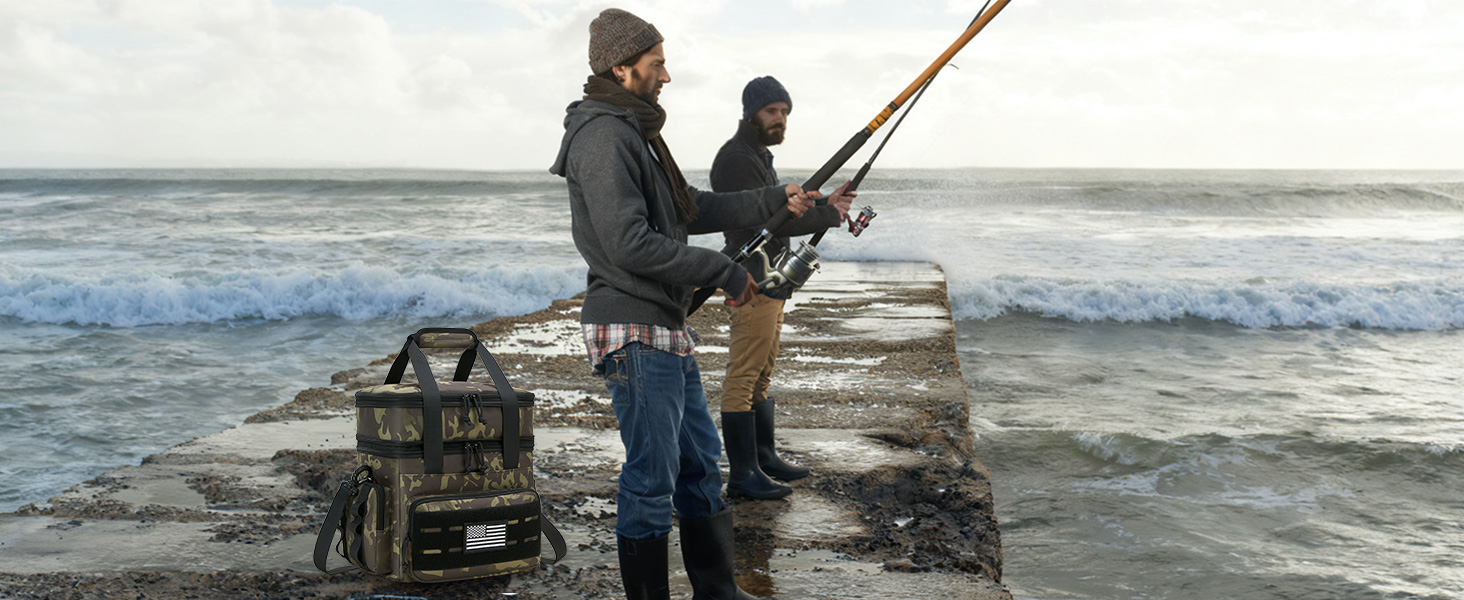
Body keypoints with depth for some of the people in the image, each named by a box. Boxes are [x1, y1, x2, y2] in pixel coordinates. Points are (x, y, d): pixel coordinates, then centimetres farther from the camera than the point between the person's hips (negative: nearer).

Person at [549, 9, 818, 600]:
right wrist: (725, 271, -18)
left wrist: (777, 199, 15)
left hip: (667, 328, 11)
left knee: (700, 463, 16)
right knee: (652, 475, -3)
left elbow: (693, 210, 22)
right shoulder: (603, 137, -17)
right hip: (635, 333, -11)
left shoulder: (636, 133, 17)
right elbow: (629, 244, -24)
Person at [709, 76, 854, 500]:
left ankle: (764, 456, 27)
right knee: (742, 379, -8)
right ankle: (742, 474, -5)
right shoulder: (736, 158, -14)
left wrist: (824, 204, 7)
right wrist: (829, 217, -12)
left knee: (762, 374, 17)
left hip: (770, 278, 11)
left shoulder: (760, 156, 20)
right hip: (752, 279, -11)